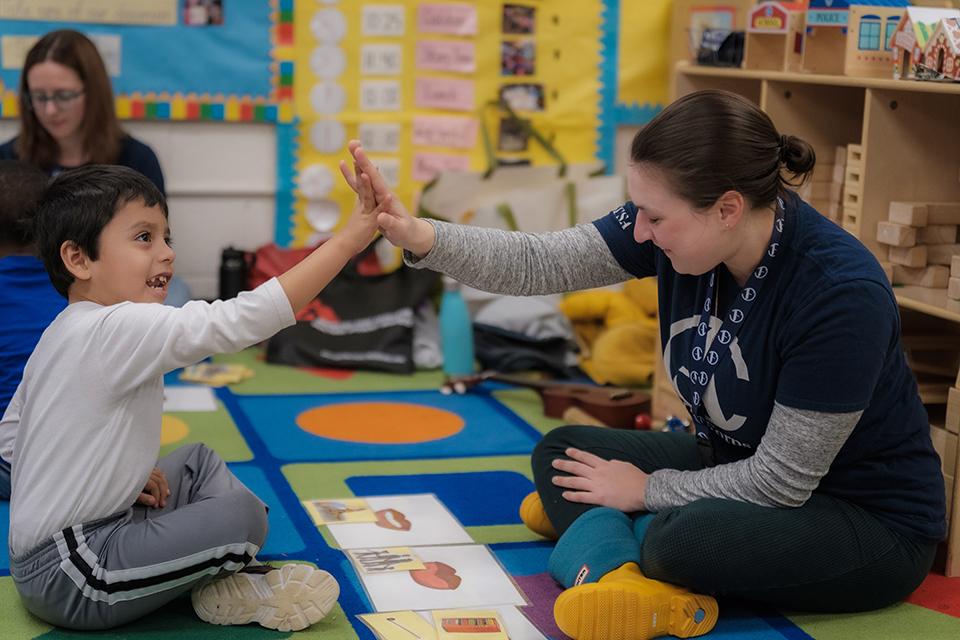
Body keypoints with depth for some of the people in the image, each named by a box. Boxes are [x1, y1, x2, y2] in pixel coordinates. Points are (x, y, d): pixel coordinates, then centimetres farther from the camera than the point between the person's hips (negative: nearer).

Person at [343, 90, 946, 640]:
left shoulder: (843, 292, -31)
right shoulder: (681, 222, -13)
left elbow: (784, 479, -25)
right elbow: (538, 263, -12)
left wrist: (648, 490, -14)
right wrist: (421, 236, -25)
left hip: (871, 520, -7)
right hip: (741, 466, 8)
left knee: (687, 537, -36)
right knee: (559, 451, 1)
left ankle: (592, 529, -8)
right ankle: (625, 571, -19)